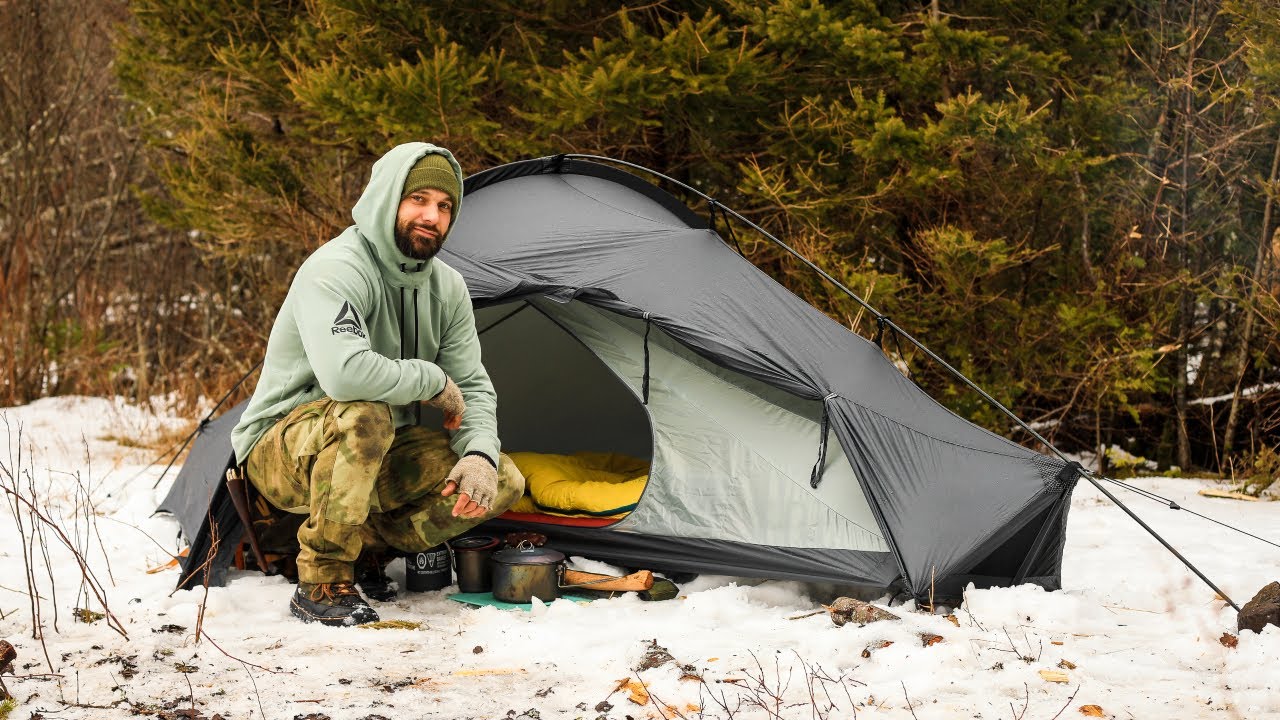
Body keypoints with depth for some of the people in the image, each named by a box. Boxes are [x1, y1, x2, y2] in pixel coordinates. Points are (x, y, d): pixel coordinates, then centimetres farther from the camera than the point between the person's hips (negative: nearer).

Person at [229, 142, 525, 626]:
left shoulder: (447, 287, 1)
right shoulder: (335, 270, -24)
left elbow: (472, 386, 2)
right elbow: (343, 372, -41)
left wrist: (479, 454, -19)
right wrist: (433, 382, -26)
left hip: (375, 457, 7)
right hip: (281, 452, -7)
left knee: (503, 482, -7)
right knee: (364, 413, -40)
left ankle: (366, 547, 4)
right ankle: (320, 584, -26)